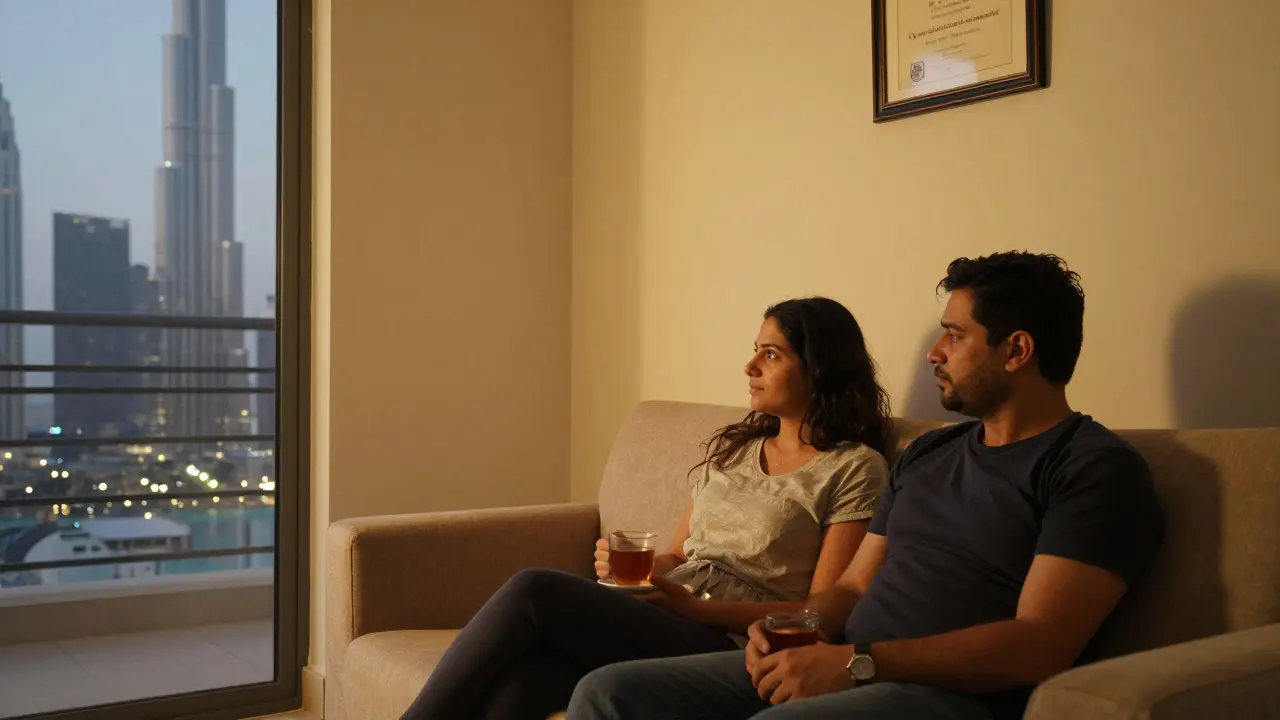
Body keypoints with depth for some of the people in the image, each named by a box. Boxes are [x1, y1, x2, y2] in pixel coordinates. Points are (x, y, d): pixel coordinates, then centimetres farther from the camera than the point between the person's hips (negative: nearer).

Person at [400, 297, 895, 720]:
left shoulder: (855, 469, 1)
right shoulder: (730, 448, 21)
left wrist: (696, 606, -14)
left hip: (726, 639, -5)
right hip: (657, 615, 5)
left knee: (533, 592, -26)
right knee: (521, 680, -29)